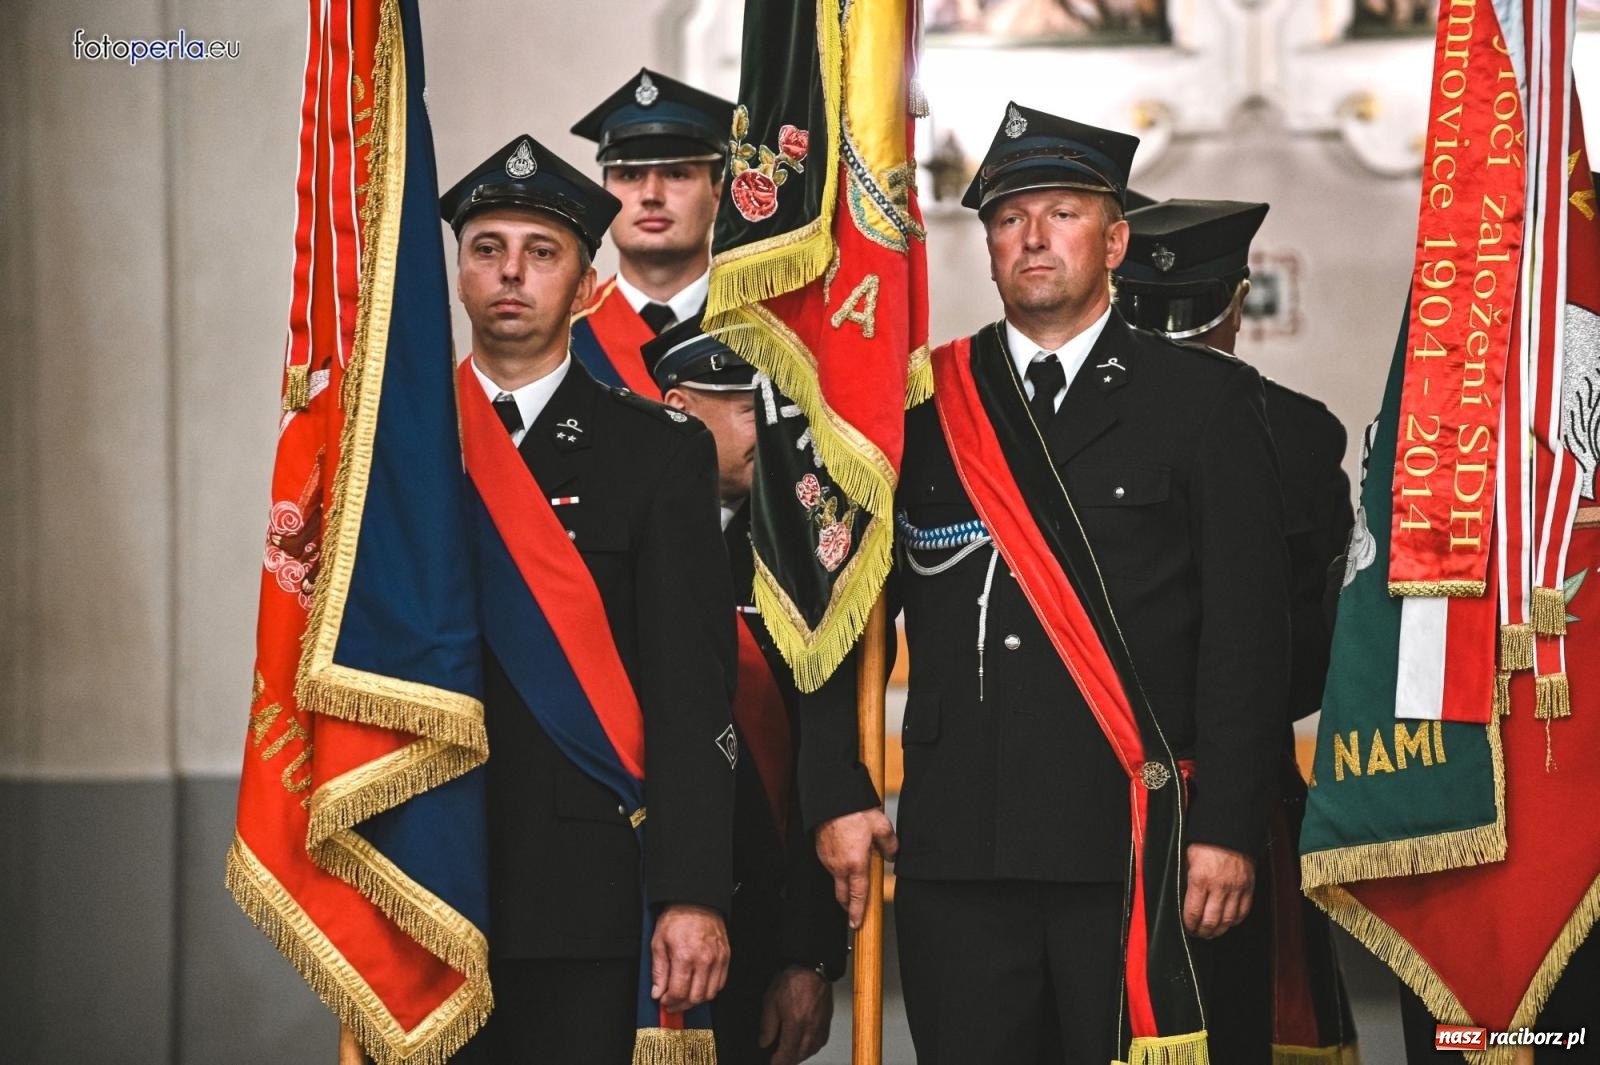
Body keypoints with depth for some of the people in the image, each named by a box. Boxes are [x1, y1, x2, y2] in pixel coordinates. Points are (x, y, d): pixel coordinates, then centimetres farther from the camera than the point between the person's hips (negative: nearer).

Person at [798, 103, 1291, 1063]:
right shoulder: (921, 404, 12)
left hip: (1136, 849, -2)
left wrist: (1228, 830, -7)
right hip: (954, 846, 2)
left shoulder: (1206, 399, 6)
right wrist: (838, 795, 3)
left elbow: (1248, 630, 0)